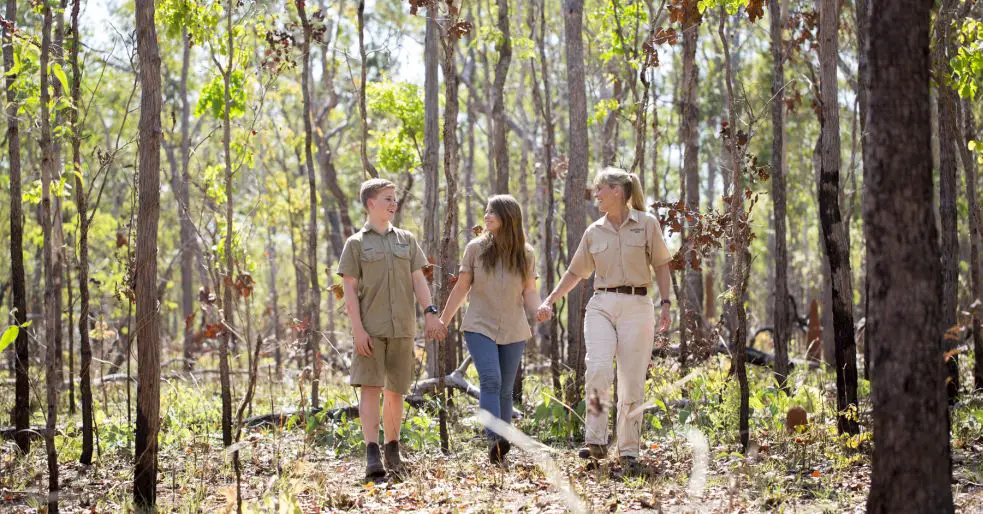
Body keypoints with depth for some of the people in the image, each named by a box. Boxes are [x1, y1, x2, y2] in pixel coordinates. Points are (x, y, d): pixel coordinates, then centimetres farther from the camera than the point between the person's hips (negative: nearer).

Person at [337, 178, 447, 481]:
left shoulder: (406, 240, 14)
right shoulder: (356, 243, 3)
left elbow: (418, 280, 11)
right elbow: (349, 289, -1)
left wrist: (431, 312, -5)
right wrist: (358, 329, -11)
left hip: (402, 328, 4)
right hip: (371, 328, -3)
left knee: (395, 390, 7)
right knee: (370, 387, -11)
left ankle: (393, 452, 18)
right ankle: (372, 454, -16)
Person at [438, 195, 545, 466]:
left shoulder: (525, 254, 3)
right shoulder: (476, 248, 0)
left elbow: (529, 292, 4)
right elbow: (462, 287, 6)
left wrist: (538, 310, -18)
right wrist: (443, 320, 6)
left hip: (513, 330, 2)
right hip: (480, 327, -2)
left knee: (505, 389, 6)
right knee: (490, 381, -19)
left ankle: (500, 452, 10)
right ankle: (494, 440, -28)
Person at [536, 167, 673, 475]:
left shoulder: (647, 224, 3)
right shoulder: (594, 232, 12)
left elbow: (661, 265, 6)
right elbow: (576, 272, 20)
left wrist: (665, 304, -3)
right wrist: (549, 302, 14)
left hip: (636, 305, -2)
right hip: (601, 305, 2)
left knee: (632, 382, -2)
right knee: (598, 369, -20)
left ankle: (629, 451, 6)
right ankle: (596, 441, -15)